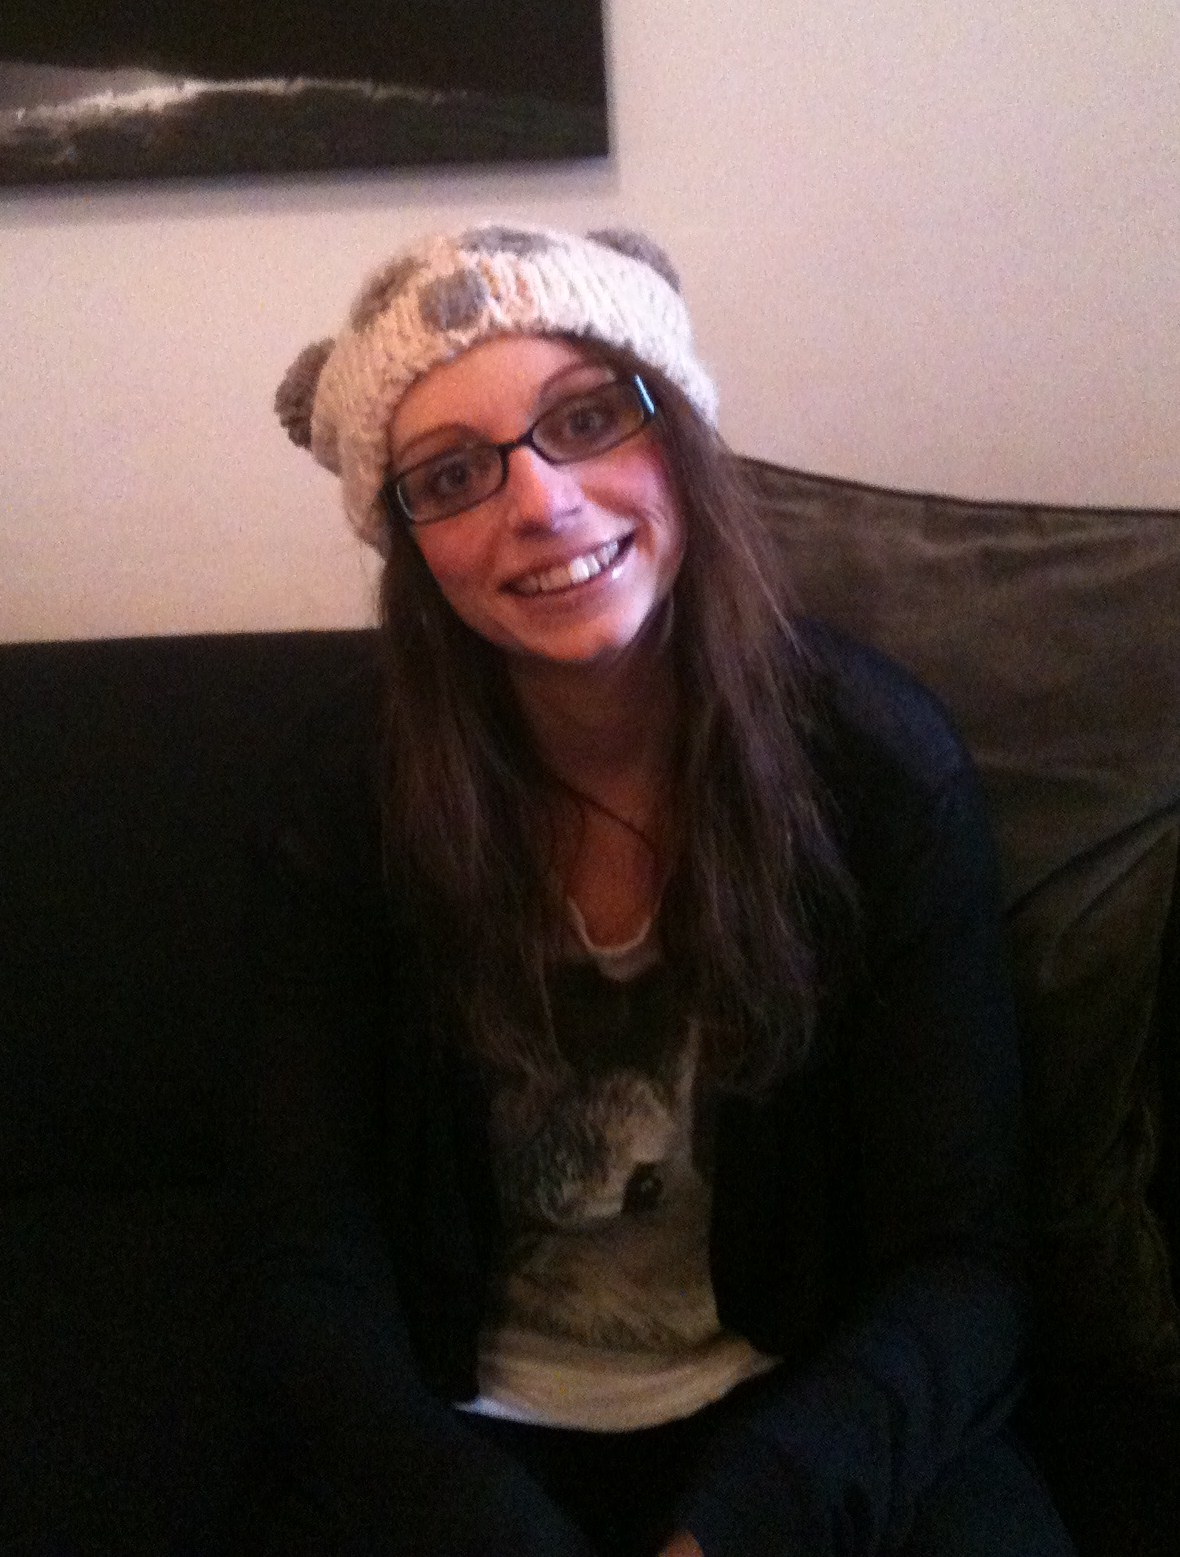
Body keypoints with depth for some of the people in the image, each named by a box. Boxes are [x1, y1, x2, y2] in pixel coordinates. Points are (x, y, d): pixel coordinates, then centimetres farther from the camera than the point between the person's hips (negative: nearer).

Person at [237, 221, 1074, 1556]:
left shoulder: (881, 760, -11)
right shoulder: (347, 796, -10)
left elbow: (958, 1260, -11)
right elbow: (311, 1278, -9)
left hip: (801, 1412, 1)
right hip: (473, 1431, 0)